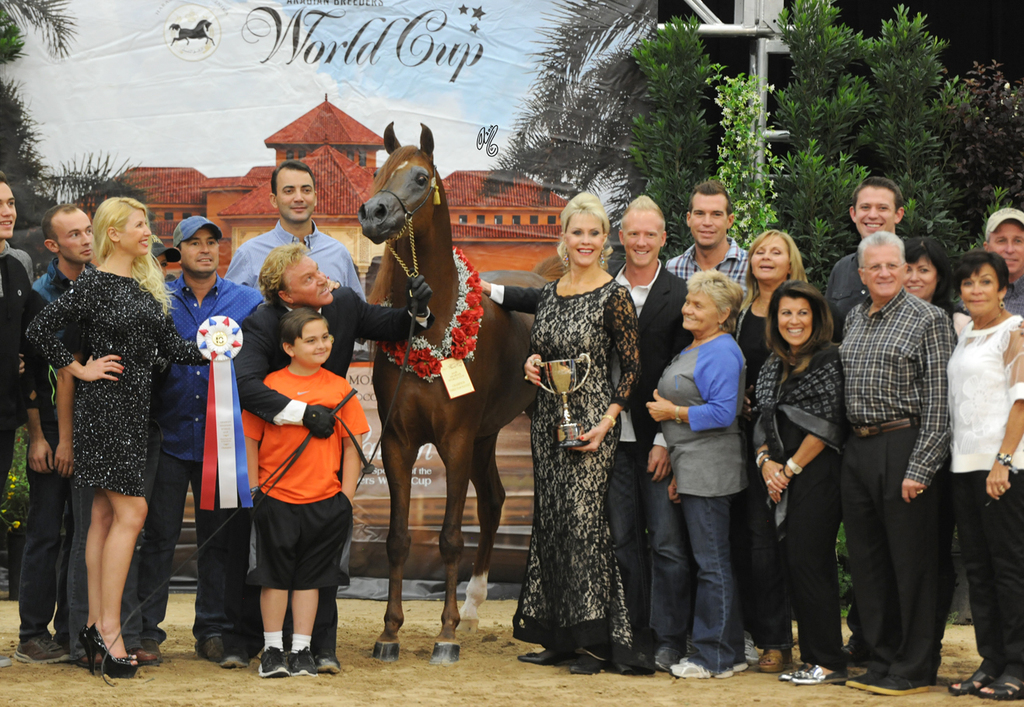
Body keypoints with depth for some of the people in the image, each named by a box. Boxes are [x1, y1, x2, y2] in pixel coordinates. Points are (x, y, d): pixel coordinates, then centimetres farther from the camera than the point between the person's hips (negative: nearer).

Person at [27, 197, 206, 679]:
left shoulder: (146, 286, 15)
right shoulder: (95, 284, -9)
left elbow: (168, 344, 11)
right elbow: (40, 328, -11)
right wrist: (81, 369, -8)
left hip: (136, 405, 8)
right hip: (106, 404, -8)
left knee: (106, 515, 9)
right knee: (131, 512, -10)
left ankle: (96, 625, 13)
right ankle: (109, 630, -6)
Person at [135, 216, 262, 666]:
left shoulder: (247, 302, 6)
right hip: (169, 437, -1)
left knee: (219, 537, 5)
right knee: (159, 534, 1)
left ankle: (213, 630, 14)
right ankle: (147, 629, 8)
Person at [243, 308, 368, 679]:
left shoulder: (339, 388, 2)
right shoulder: (269, 385, -3)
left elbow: (352, 444, 6)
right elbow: (250, 440, 2)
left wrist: (347, 495, 1)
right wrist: (253, 489, 0)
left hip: (325, 499, 1)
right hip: (276, 497, -1)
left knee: (309, 576, 8)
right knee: (275, 574, 5)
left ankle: (302, 649, 16)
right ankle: (272, 649, 15)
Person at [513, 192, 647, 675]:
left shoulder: (614, 297, -8)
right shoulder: (549, 293, 11)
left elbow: (632, 368, -8)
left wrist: (606, 423, -16)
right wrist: (532, 365, -1)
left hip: (590, 422, -7)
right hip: (549, 418, 7)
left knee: (584, 518, -9)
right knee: (550, 520, 8)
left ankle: (596, 640, -2)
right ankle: (558, 638, 16)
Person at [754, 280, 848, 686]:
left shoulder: (829, 359, -8)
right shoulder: (772, 366, 15)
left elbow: (828, 424, -14)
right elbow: (763, 421, 17)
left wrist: (791, 467, -10)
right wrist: (765, 461, -1)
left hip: (817, 475, -8)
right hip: (782, 480, 8)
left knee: (808, 562, -10)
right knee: (792, 564, 8)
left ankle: (829, 662, -4)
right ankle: (812, 657, 15)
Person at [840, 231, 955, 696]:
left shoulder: (928, 319, -6)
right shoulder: (853, 319, 14)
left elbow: (938, 399, -10)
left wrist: (920, 467, -16)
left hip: (903, 446, -7)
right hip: (857, 449, 7)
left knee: (910, 561, -2)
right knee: (866, 560, 10)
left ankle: (913, 670, 6)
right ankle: (881, 659, 21)